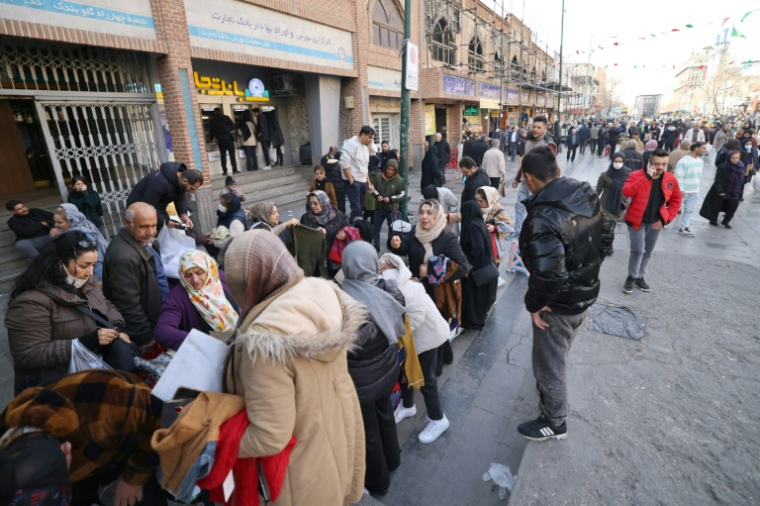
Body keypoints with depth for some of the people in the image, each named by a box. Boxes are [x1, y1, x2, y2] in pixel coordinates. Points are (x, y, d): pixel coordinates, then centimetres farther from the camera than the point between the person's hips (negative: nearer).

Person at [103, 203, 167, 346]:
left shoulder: (144, 241, 1)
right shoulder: (124, 257, -29)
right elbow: (129, 308, -27)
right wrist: (147, 339, -19)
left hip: (157, 319, 9)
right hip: (143, 333, -9)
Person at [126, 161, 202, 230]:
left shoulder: (181, 180, -9)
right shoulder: (161, 183, -37)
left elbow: (180, 199, -4)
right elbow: (148, 207, -35)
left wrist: (183, 215, -21)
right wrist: (165, 222, -32)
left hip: (156, 209, 8)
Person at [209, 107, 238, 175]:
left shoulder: (213, 120, 5)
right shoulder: (226, 117, 2)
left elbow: (212, 130, 8)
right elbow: (233, 126, 4)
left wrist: (211, 139, 24)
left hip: (220, 140, 1)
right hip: (229, 138, -1)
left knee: (223, 155, 5)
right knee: (232, 154, 1)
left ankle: (224, 171, 2)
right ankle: (234, 170, -4)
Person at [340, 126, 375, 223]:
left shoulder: (365, 146, 16)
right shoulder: (351, 143, -11)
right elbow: (344, 163, -19)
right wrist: (351, 180, -18)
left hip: (363, 181, 8)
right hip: (353, 182, -8)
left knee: (361, 208, 11)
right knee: (356, 209, -9)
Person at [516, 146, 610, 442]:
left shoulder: (542, 217, -32)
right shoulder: (587, 196, -4)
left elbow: (548, 273, -37)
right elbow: (605, 239, 7)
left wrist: (534, 304, -21)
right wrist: (587, 270, 16)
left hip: (559, 304, -8)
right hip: (587, 293, 8)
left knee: (550, 362, 14)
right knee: (558, 355, 31)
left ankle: (554, 423, 36)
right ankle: (549, 390, 56)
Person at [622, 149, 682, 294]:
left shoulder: (671, 180, 1)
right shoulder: (636, 175, -12)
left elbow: (676, 200, 10)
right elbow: (626, 192, -31)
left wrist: (666, 219, 0)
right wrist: (647, 177, -30)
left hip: (655, 222, 5)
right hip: (637, 221, -5)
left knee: (648, 252, 13)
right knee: (638, 250, -12)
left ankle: (639, 277, 28)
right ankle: (631, 277, 9)